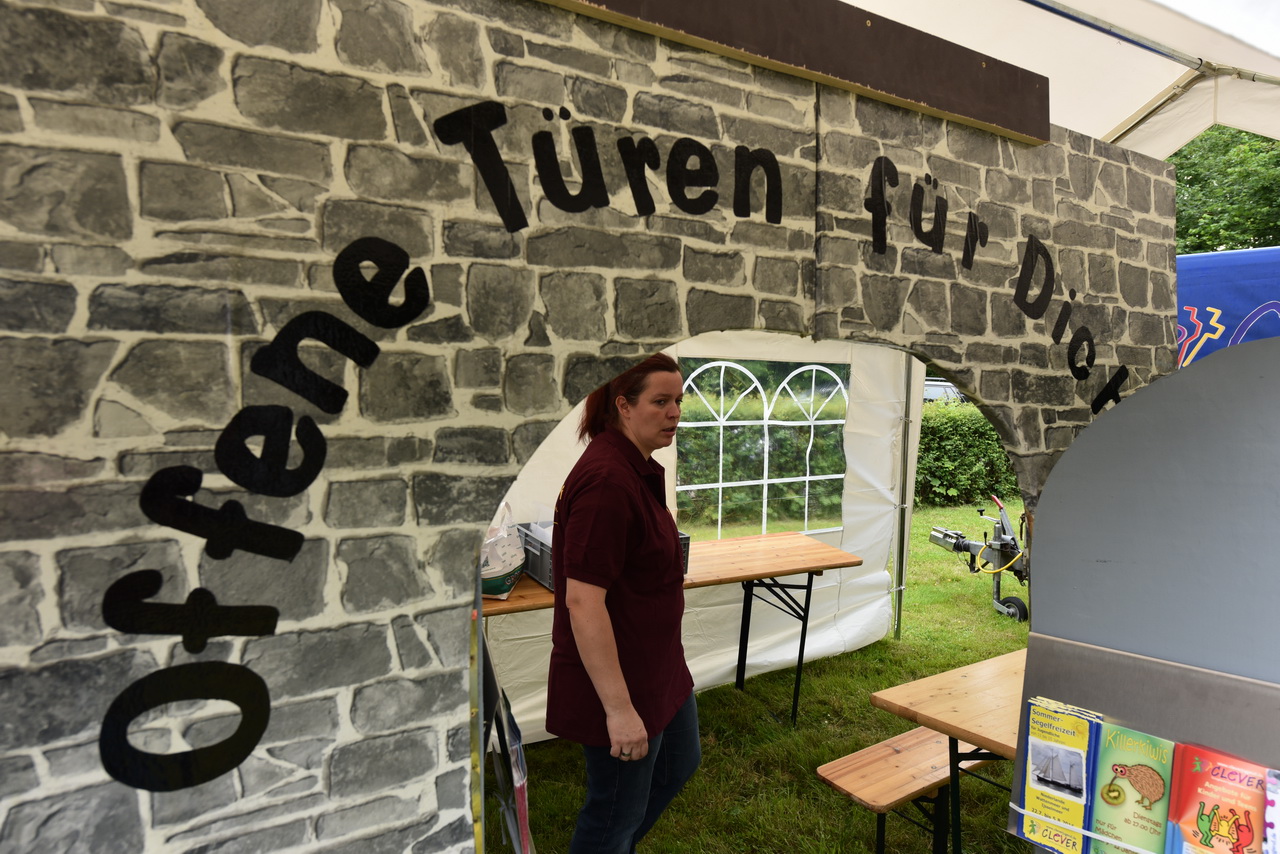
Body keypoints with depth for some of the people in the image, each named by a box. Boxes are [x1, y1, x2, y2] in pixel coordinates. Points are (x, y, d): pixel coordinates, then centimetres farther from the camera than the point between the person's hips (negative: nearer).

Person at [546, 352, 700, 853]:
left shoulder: (638, 469, 5)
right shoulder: (606, 480, -27)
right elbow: (582, 600, -30)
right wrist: (619, 708, -27)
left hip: (657, 667, 10)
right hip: (617, 680, -10)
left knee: (679, 763, 28)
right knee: (617, 810, 11)